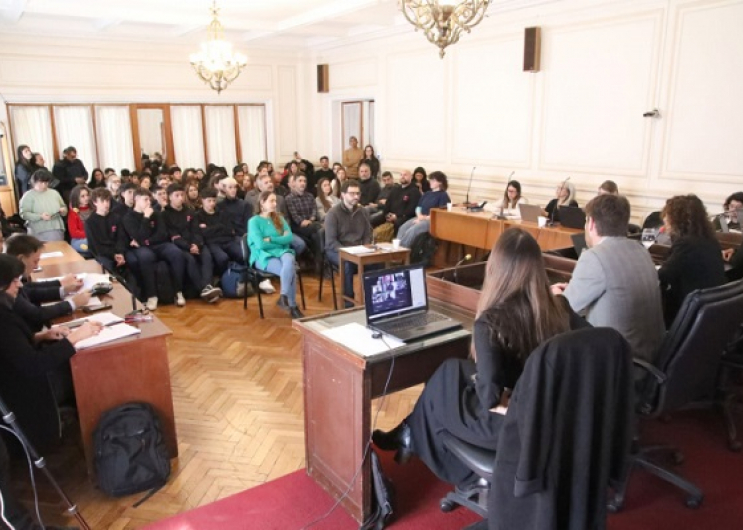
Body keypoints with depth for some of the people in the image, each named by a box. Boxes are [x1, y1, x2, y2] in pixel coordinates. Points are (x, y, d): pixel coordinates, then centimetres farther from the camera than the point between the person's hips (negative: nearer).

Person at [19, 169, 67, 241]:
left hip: (58, 230, 4)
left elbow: (64, 207, 26)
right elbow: (23, 214, -6)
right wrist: (40, 216, -20)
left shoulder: (54, 193, 16)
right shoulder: (28, 196, 2)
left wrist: (63, 210, 0)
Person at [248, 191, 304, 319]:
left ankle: (284, 297, -25)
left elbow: (289, 238, 3)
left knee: (289, 261, -35)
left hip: (282, 252, 4)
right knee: (290, 270, -32)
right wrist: (280, 240, 0)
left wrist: (271, 239, -8)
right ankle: (292, 306, -26)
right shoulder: (254, 221, 1)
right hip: (263, 256, -4)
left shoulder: (280, 219, 17)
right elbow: (260, 244, -10)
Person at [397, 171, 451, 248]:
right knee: (403, 228, -19)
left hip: (432, 220, -7)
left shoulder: (443, 195, -1)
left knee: (411, 231, -30)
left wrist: (426, 218, -16)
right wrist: (419, 216, -2)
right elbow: (419, 206, 20)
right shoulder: (427, 194, 23)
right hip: (420, 218, 7)